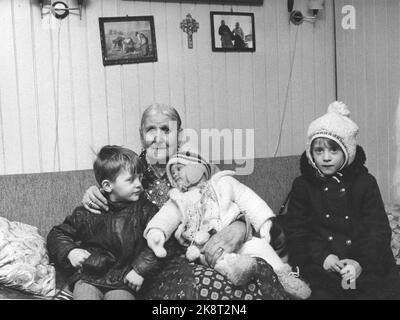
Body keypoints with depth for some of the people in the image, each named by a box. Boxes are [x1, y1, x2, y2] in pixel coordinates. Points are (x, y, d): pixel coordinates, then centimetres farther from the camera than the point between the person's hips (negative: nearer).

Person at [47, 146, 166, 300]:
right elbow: (57, 234, 14)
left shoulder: (144, 210, 0)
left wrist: (141, 270, -13)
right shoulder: (88, 212, 2)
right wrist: (70, 251, -5)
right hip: (88, 279, 1)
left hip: (123, 284, 0)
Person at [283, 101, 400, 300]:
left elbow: (377, 230, 0)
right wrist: (321, 257, -14)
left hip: (368, 267, 1)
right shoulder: (303, 185, 5)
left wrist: (361, 263, -17)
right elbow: (295, 230, 2)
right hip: (321, 269, -1)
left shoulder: (365, 182, 5)